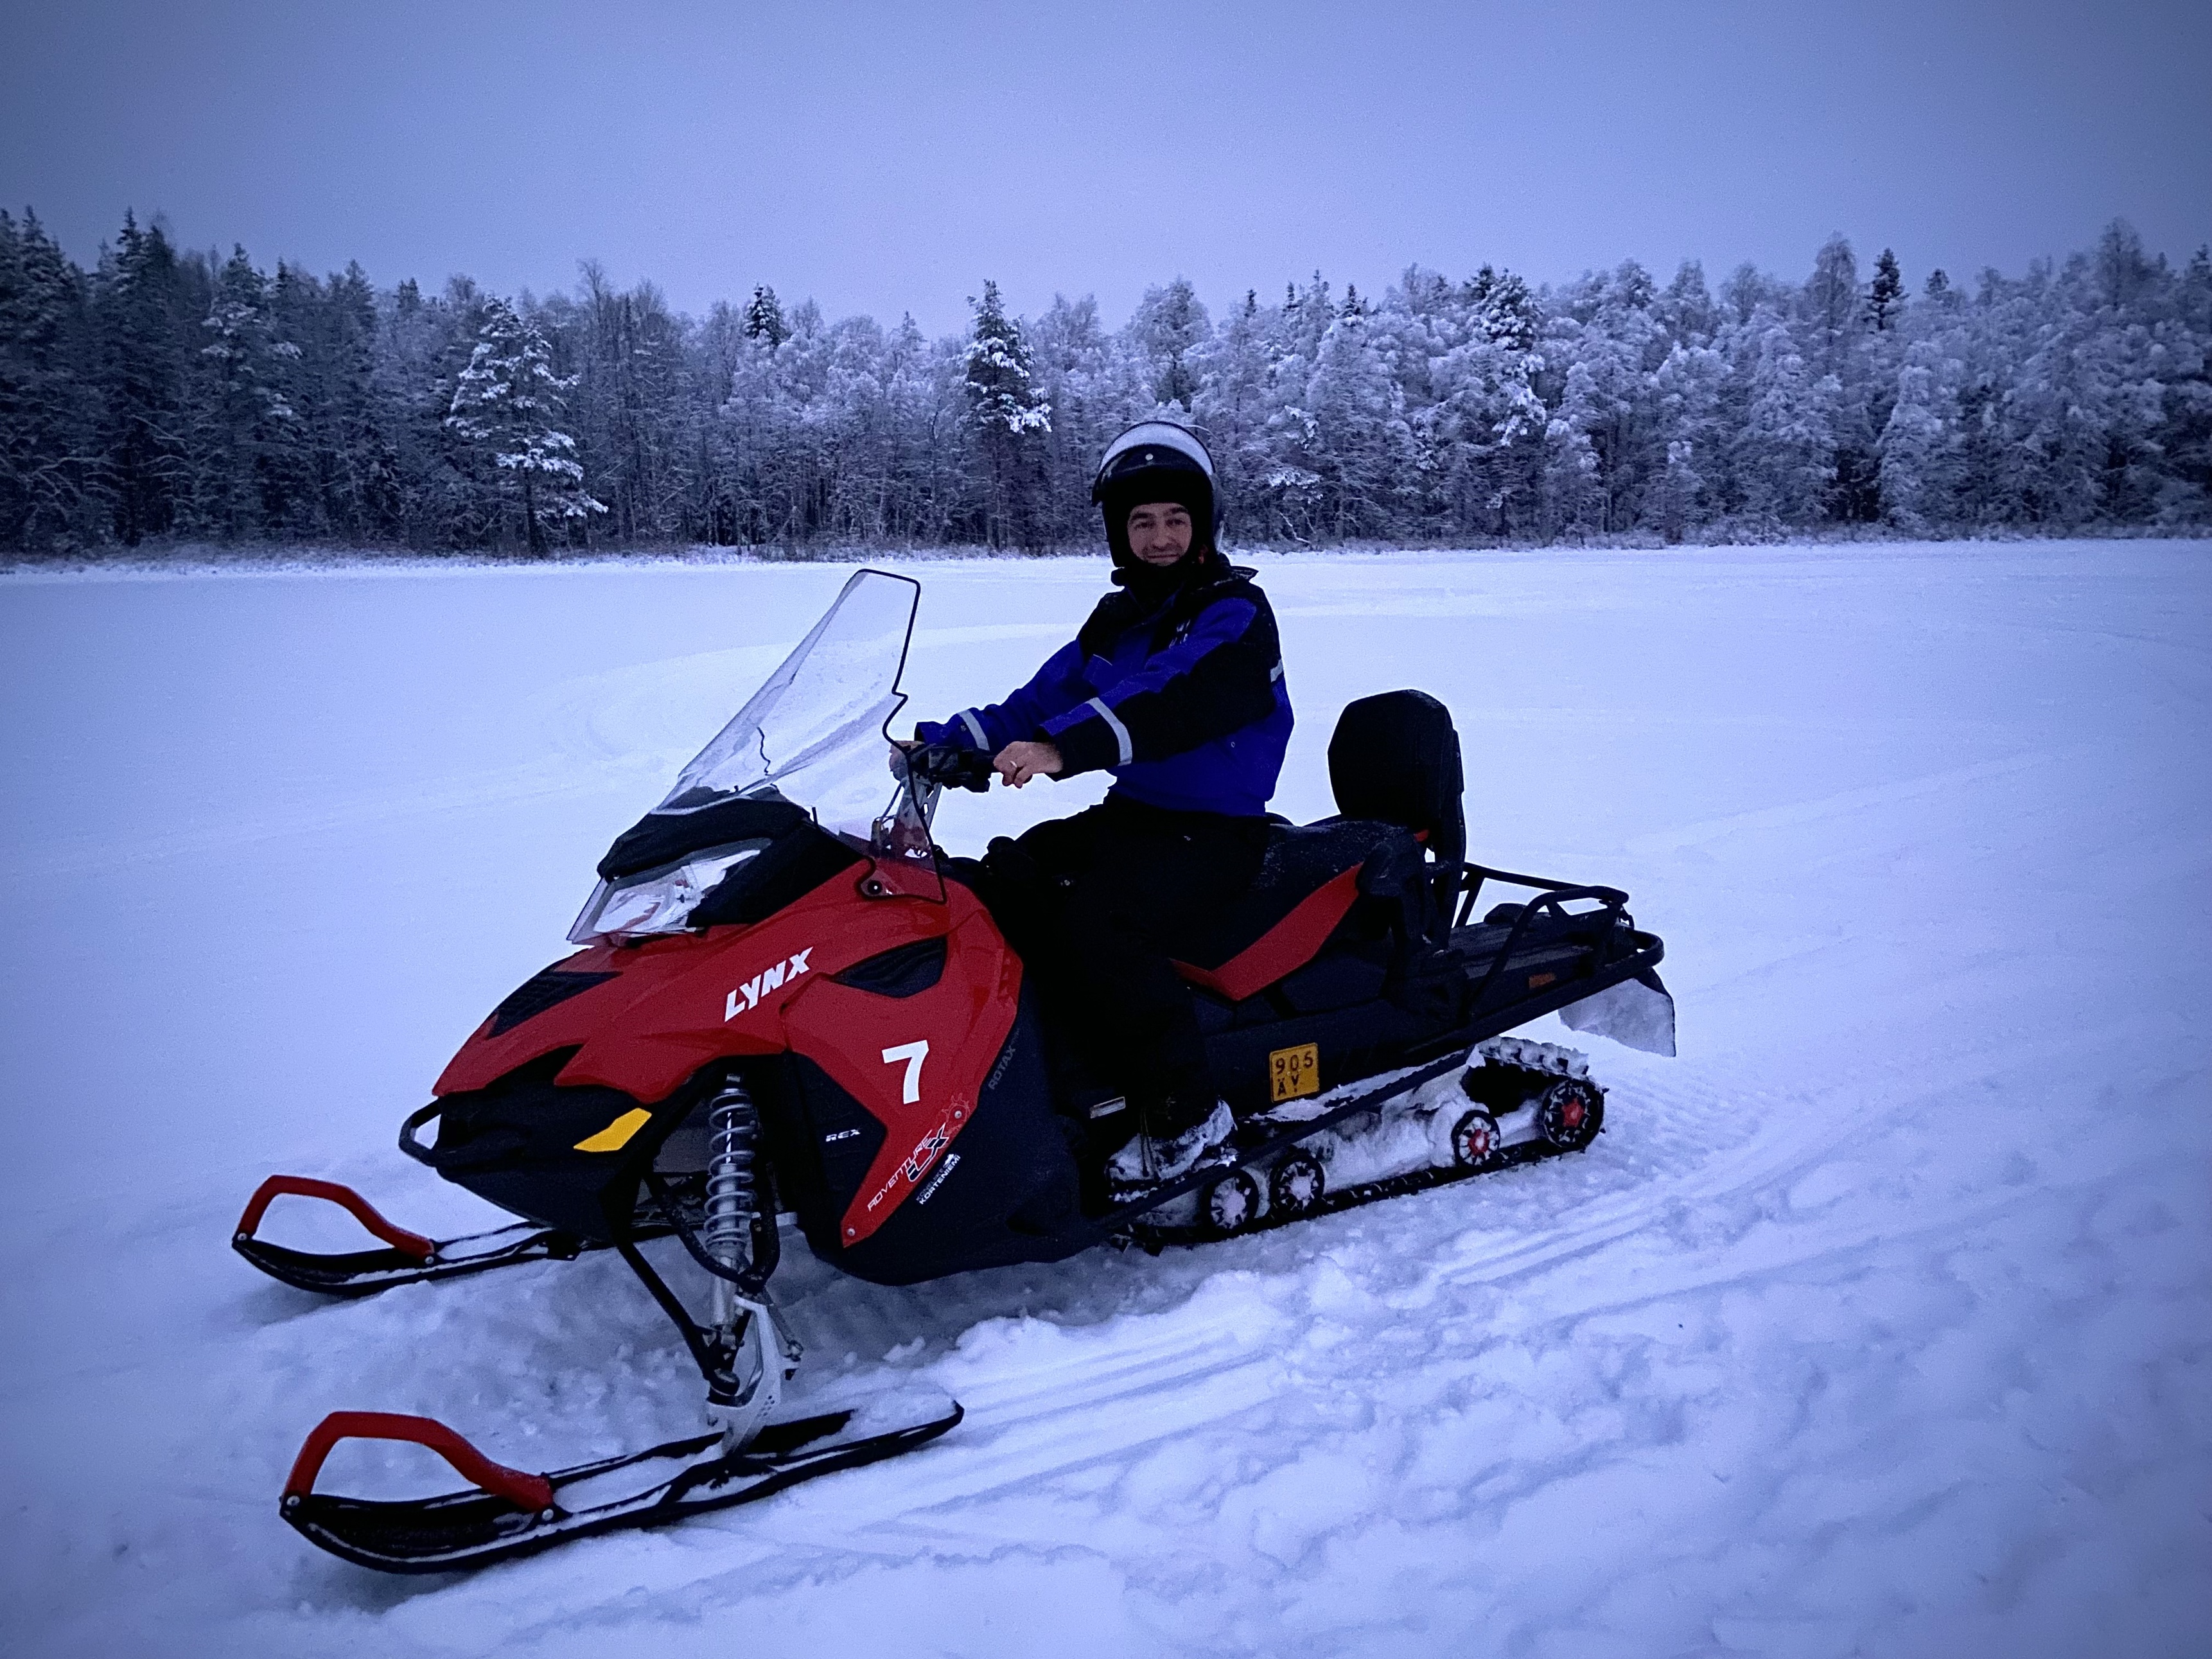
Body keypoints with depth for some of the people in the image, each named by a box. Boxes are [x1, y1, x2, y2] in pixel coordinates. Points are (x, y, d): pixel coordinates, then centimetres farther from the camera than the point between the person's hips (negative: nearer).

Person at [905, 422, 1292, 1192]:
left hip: (1216, 831, -7)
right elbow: (1044, 699, 5)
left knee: (1096, 919, -31)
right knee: (998, 886, -12)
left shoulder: (1237, 615, -10)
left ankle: (1186, 1110, -19)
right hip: (1132, 812, 8)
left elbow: (1174, 700, -29)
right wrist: (950, 739, -11)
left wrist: (1065, 747, -43)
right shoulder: (1117, 620, 14)